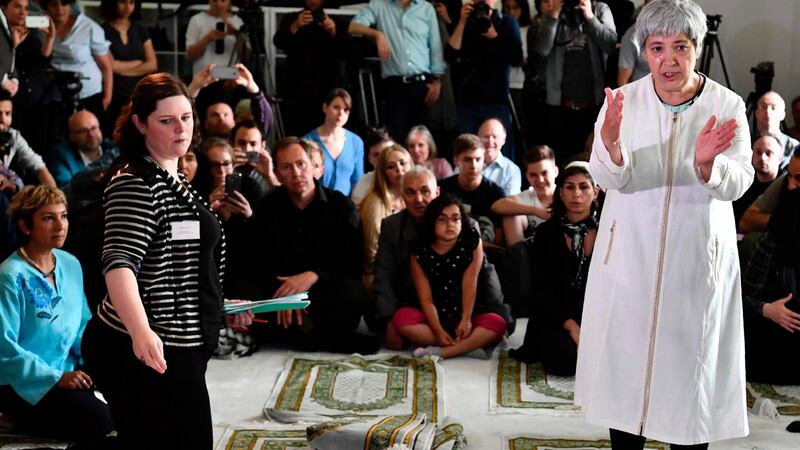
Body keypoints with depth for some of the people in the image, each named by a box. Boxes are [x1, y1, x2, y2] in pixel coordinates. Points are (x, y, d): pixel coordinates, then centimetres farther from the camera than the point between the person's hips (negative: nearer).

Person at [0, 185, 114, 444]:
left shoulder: (70, 264, 4)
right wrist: (56, 377, -23)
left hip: (68, 372, 7)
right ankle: (28, 421, 4)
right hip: (23, 383, -7)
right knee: (100, 422, -21)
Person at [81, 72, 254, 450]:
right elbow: (120, 263, -29)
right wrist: (141, 332, -44)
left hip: (179, 347, 10)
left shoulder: (174, 181, 16)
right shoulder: (136, 184, -15)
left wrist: (221, 307, 26)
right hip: (149, 351, -10)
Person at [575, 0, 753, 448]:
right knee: (626, 360, 9)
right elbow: (611, 180, -14)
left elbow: (738, 183, -14)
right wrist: (611, 147, -36)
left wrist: (707, 164, -36)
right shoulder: (624, 101, -6)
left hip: (698, 259, 0)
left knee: (691, 360, 9)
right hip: (630, 255, 1)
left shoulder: (728, 105, -7)